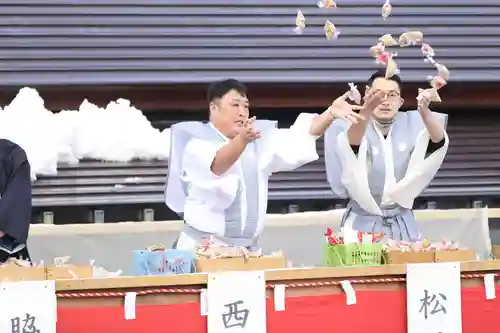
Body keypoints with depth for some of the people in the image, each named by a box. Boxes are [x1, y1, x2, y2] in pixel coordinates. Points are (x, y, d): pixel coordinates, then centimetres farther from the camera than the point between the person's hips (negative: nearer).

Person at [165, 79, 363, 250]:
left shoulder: (258, 141, 12)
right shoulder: (198, 145, -6)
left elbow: (299, 136, 0)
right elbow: (217, 166, -27)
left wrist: (331, 114, -16)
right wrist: (242, 140, -47)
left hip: (248, 248, 5)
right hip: (204, 247, -5)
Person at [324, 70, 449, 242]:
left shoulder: (411, 123, 0)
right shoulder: (351, 126, -9)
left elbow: (438, 139, -20)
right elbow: (352, 143, -32)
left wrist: (425, 112, -42)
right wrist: (367, 110, -53)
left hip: (402, 226, 2)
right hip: (362, 225, -2)